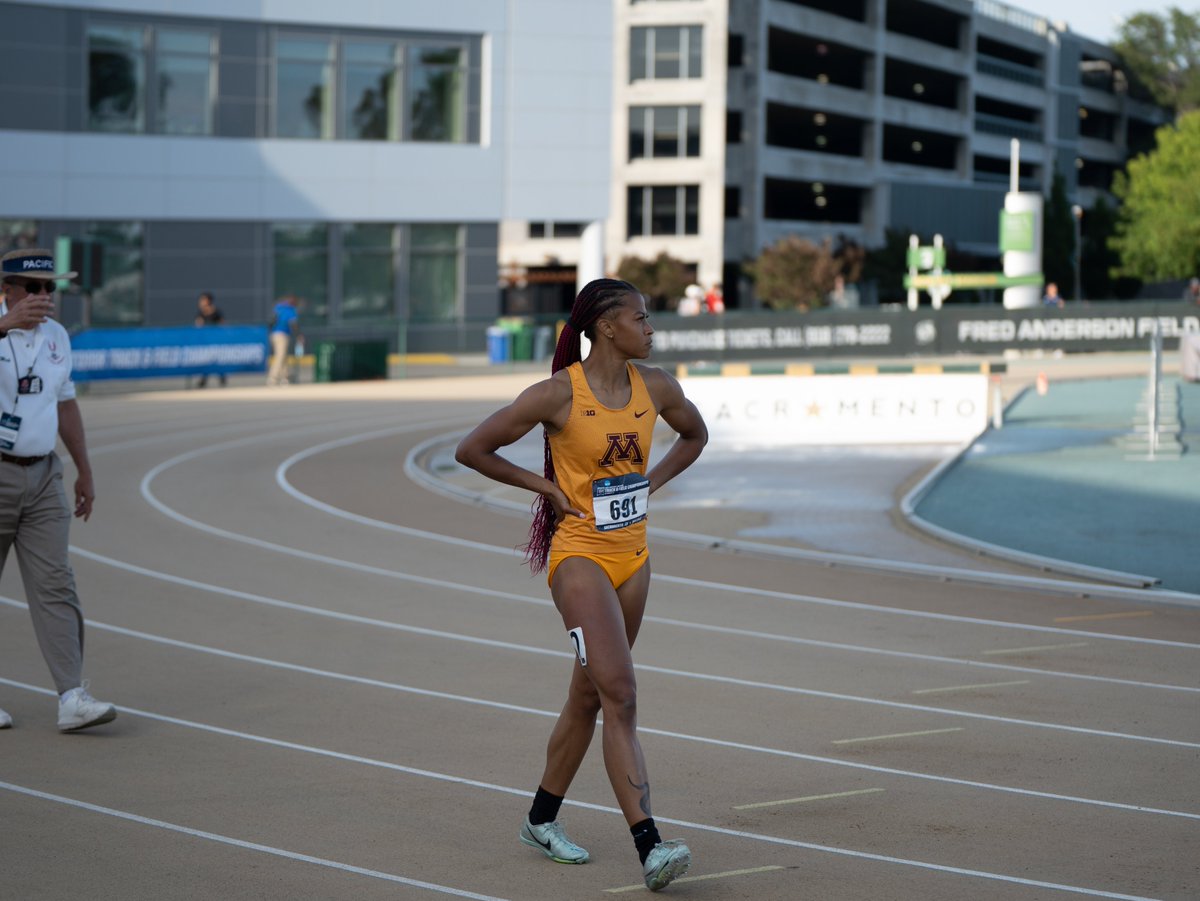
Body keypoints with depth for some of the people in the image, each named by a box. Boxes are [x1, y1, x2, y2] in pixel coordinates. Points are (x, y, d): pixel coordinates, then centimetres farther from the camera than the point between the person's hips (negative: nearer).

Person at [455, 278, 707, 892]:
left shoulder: (655, 387, 2)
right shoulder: (558, 395, -14)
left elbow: (695, 435, 24)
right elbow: (472, 450, -7)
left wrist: (651, 483, 9)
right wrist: (546, 486, -7)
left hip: (632, 557, 7)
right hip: (579, 555, -7)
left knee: (588, 697, 16)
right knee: (620, 698, -16)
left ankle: (541, 820, 33)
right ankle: (649, 849, -22)